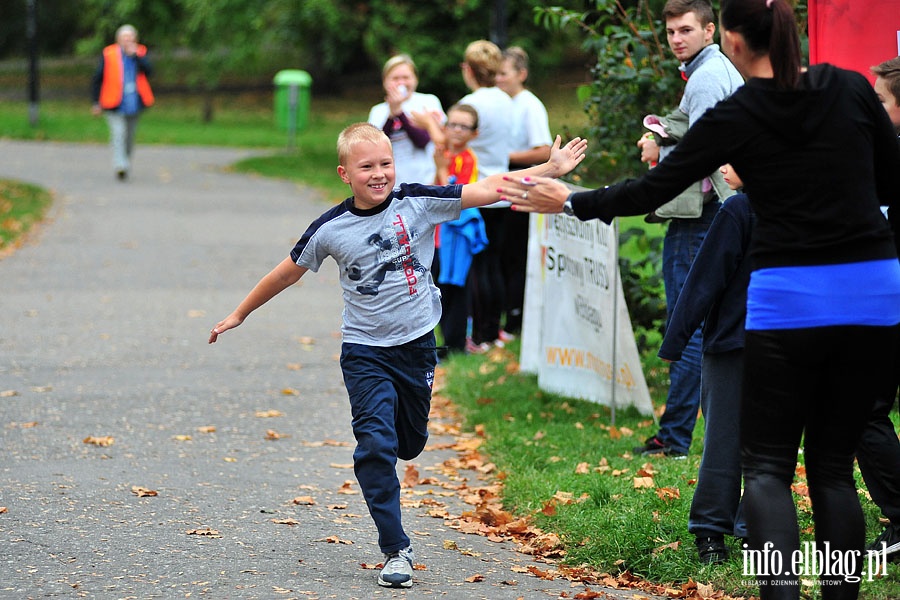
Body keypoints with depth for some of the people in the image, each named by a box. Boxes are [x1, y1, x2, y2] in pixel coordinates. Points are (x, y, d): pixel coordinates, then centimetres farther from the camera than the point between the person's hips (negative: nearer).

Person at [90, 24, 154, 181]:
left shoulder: (140, 53, 5)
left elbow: (148, 71, -12)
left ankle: (126, 164, 29)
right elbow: (97, 78, 2)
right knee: (118, 134, -18)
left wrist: (135, 55, -18)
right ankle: (120, 166, -28)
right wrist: (96, 102, 0)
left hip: (133, 104, 3)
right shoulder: (108, 54, -2)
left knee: (129, 137, 14)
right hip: (115, 105, -3)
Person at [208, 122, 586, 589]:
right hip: (365, 352, -2)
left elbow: (489, 190, -10)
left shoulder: (418, 202, -8)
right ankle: (395, 550, -7)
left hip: (416, 344, 2)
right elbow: (287, 274, 6)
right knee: (376, 446, -13)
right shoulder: (330, 229, -8)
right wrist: (239, 314, 14)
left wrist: (552, 168, -15)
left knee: (409, 444, 15)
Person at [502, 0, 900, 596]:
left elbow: (650, 191, 3)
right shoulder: (851, 89, 3)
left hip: (787, 298, -3)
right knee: (833, 463, 13)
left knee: (767, 464, 6)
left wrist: (569, 201, 16)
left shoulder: (735, 117, -3)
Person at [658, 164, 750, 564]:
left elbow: (706, 280, -10)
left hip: (732, 340, -5)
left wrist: (675, 341, -6)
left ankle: (711, 531, -1)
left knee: (724, 437, -2)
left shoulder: (736, 210, -12)